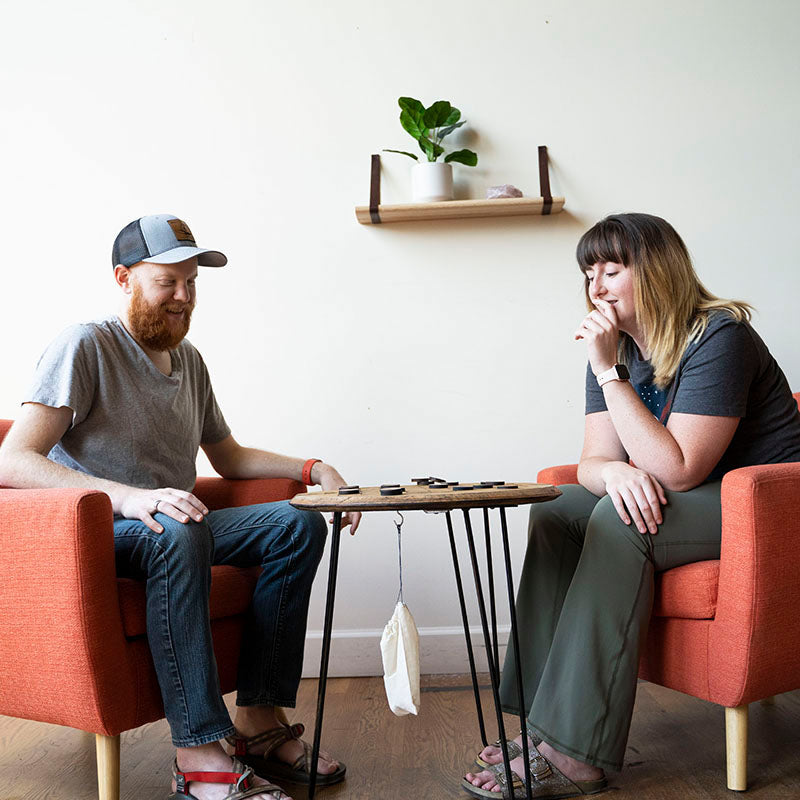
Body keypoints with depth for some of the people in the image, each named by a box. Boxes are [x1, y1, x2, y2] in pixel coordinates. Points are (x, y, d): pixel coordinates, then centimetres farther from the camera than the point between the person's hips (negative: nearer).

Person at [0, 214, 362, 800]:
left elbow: (229, 456, 24)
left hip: (171, 526, 8)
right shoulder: (85, 346, -10)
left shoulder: (188, 358, 15)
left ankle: (259, 717, -13)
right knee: (180, 534, -38)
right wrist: (128, 497, -37)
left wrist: (315, 469, 9)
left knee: (299, 525, -10)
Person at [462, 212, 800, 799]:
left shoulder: (717, 338, -20)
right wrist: (615, 471, -27)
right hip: (666, 501, 8)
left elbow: (677, 471, -27)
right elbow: (593, 463, -2)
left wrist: (609, 372, -27)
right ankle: (544, 725, -13)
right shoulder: (617, 348, 4)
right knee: (553, 514, -10)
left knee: (617, 526, -30)